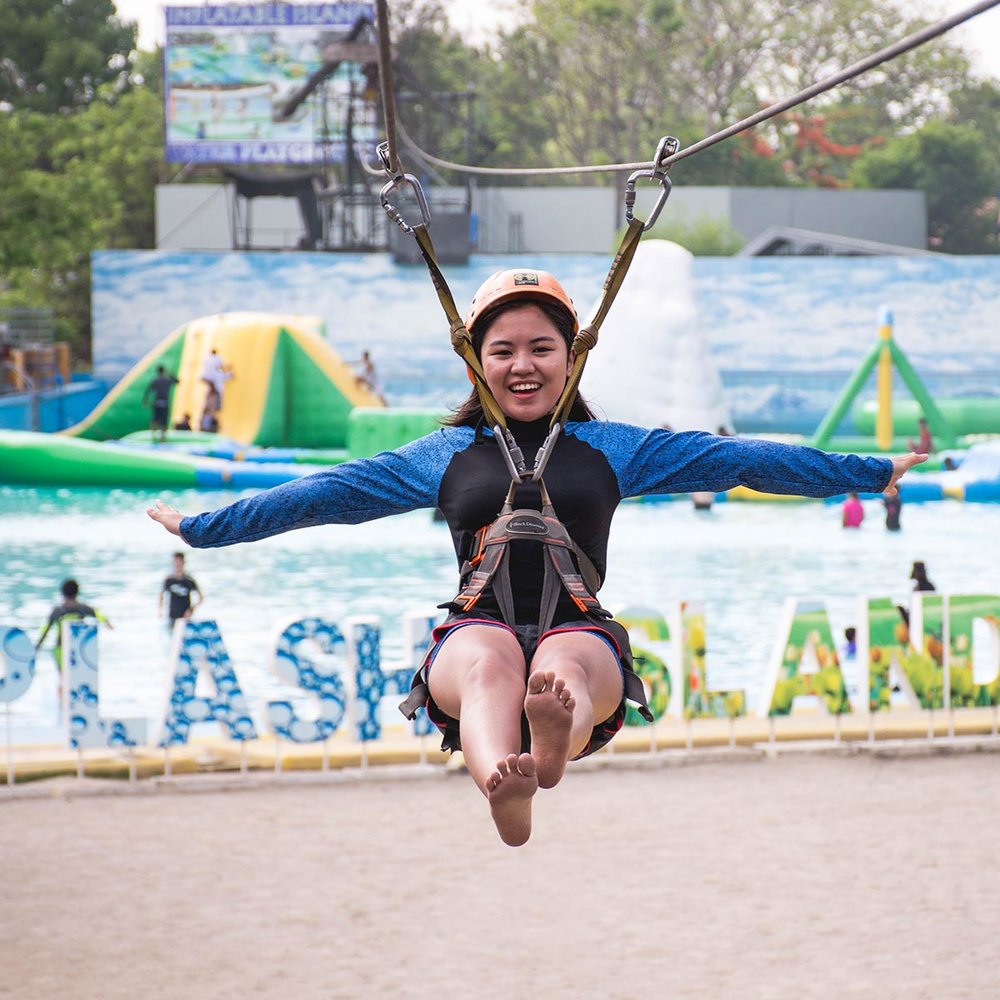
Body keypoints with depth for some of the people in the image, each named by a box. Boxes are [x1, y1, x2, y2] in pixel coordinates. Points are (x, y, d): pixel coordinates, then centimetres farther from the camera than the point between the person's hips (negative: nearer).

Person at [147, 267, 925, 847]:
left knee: (565, 662, -38)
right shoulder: (445, 457, 25)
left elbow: (737, 459, 20)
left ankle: (555, 746, -75)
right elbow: (327, 494, 25)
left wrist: (871, 472, 17)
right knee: (489, 658, -38)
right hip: (474, 630, 0)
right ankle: (502, 786, -71)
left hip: (582, 633, 0)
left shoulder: (611, 448, 24)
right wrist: (203, 528, 22)